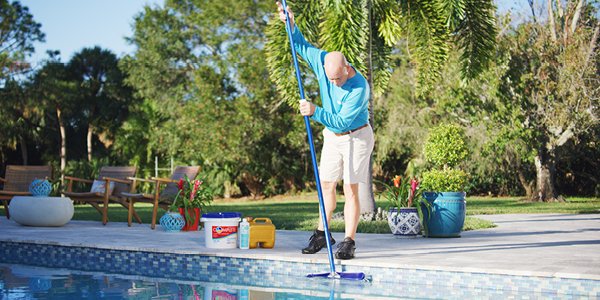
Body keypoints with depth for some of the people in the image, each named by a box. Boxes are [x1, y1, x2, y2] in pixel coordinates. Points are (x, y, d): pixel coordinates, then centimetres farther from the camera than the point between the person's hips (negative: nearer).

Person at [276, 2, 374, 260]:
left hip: (356, 137, -6)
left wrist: (315, 112, -37)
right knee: (326, 185, 9)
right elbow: (301, 45, 5)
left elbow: (342, 122, -30)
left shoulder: (360, 88, -30)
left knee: (350, 189, -8)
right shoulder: (322, 61, -12)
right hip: (332, 136, 6)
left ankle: (349, 242, -5)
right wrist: (291, 25, -11)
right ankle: (321, 234, 19)